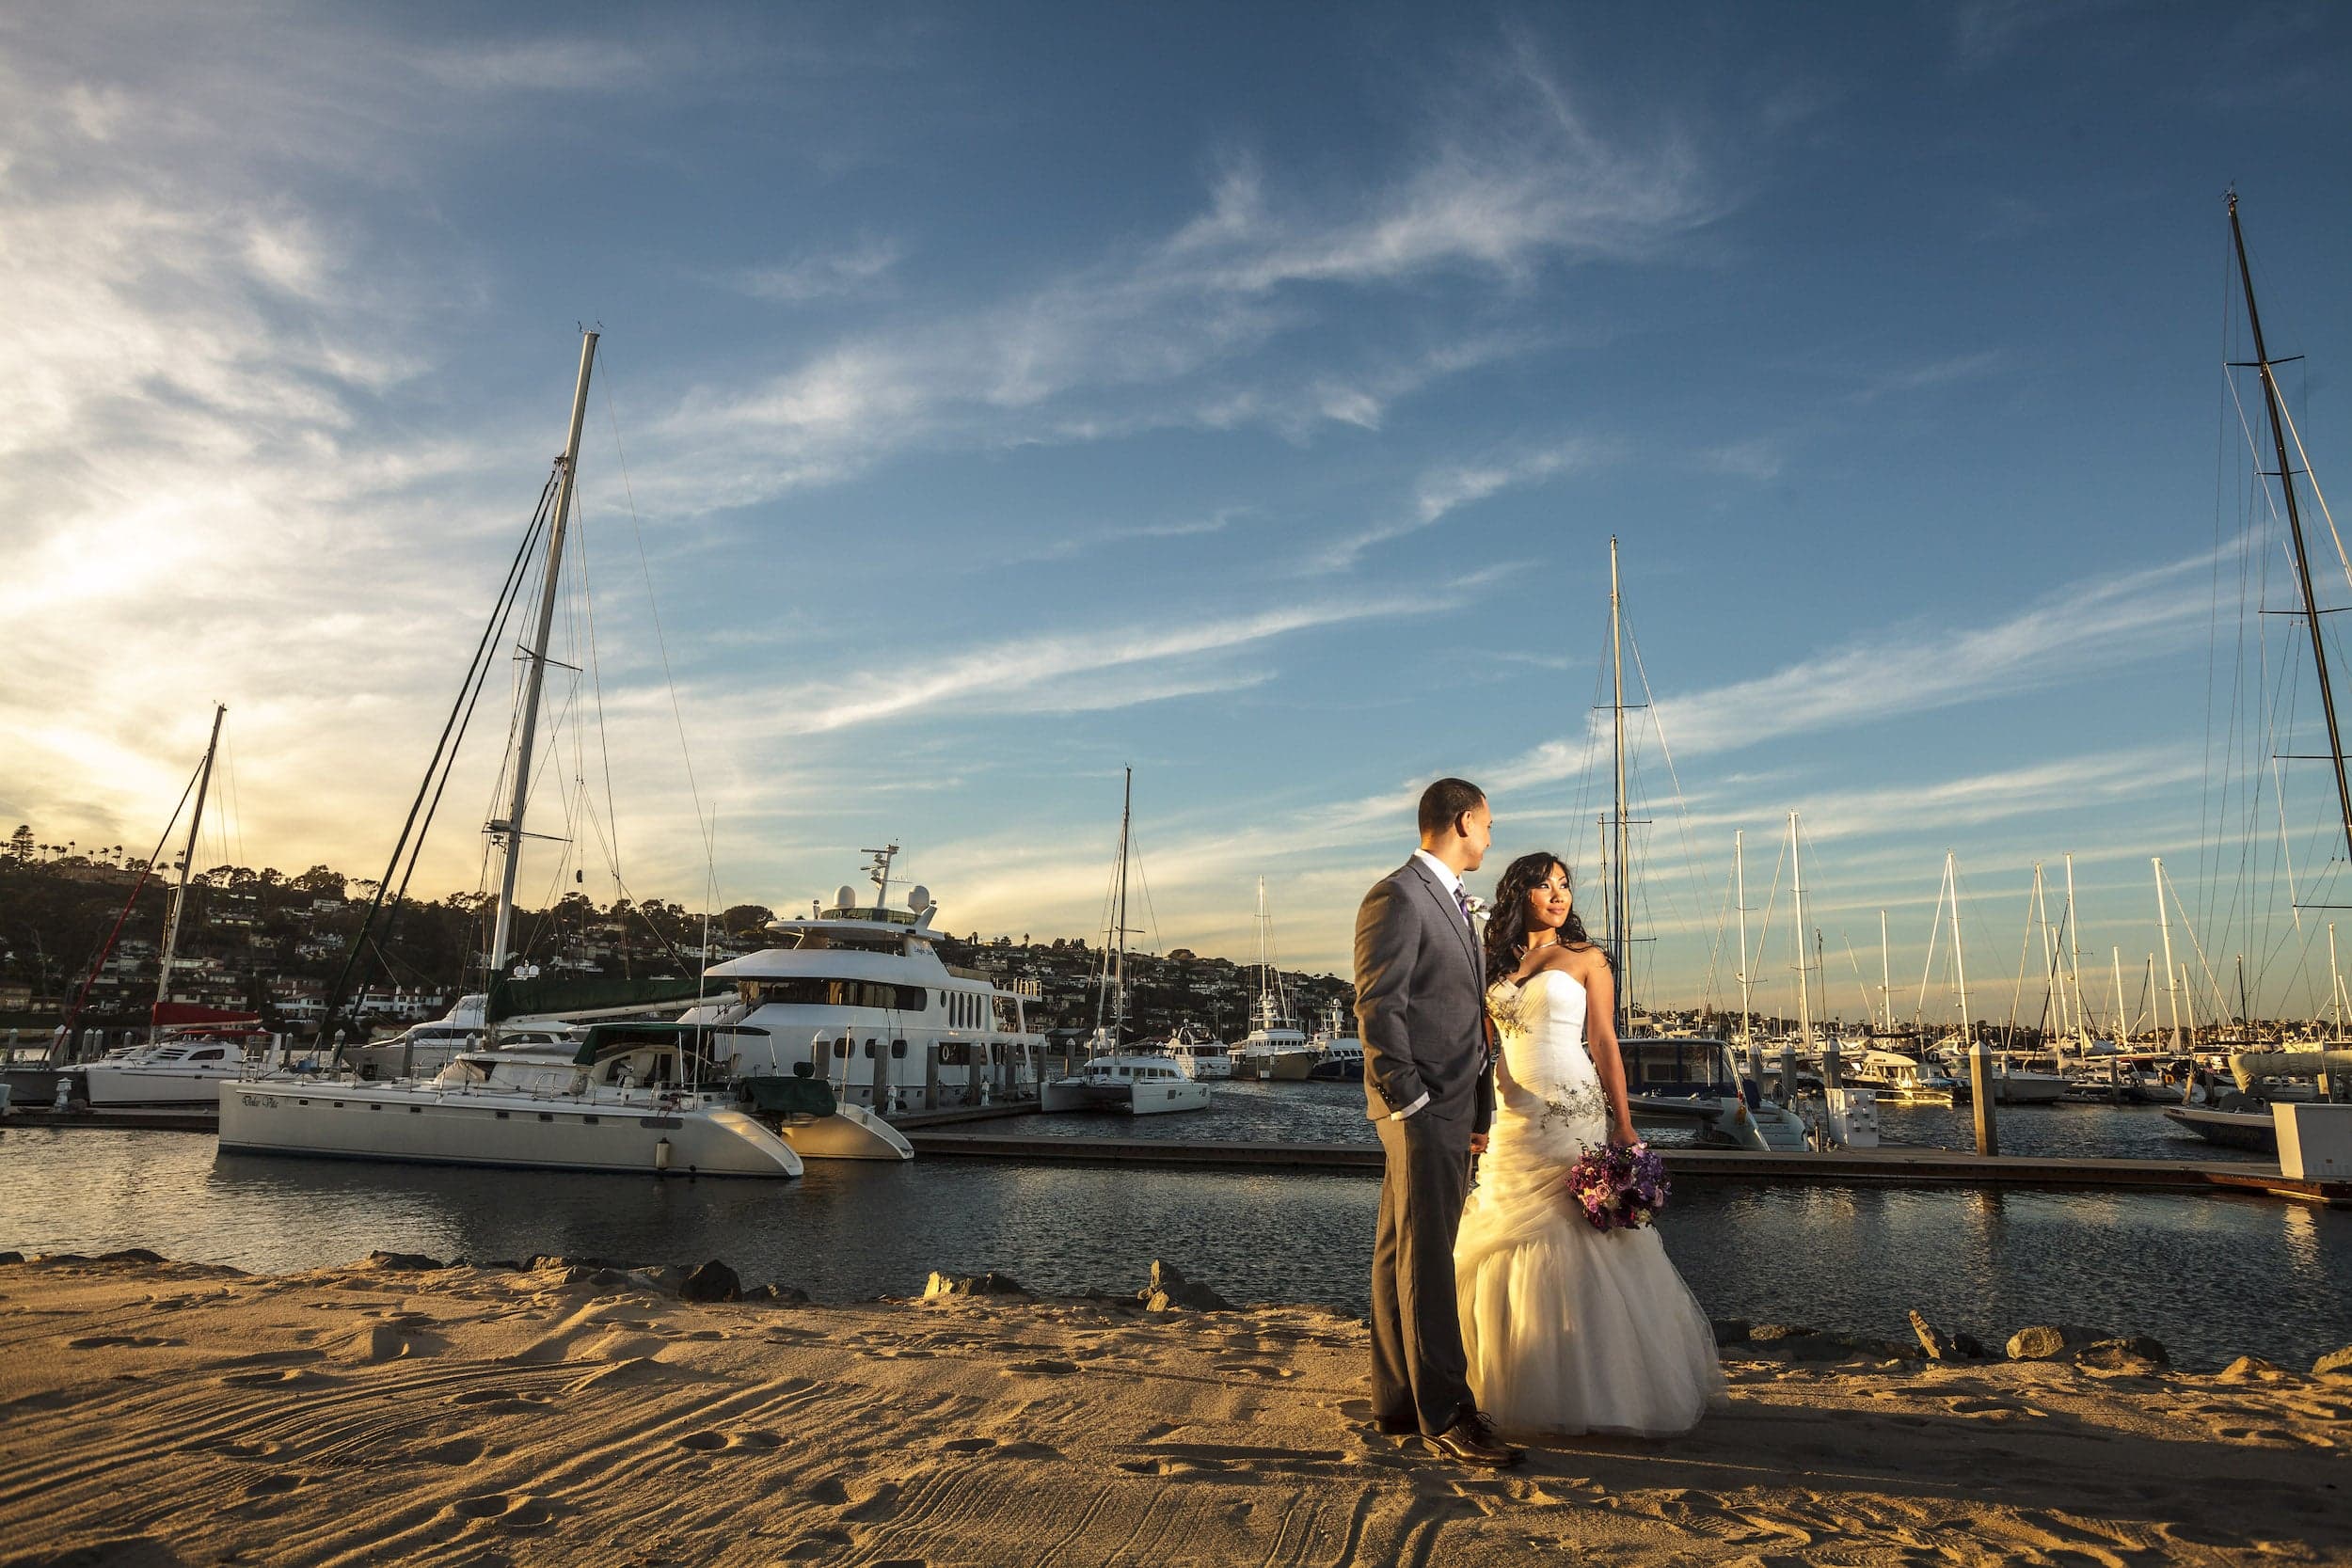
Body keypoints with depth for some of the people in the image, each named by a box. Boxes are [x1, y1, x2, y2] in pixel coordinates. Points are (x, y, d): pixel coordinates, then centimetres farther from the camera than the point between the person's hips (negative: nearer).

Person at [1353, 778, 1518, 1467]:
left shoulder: (1452, 902, 19)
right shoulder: (1397, 897, -12)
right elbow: (1377, 1009, -16)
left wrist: (1478, 1107, 16)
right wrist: (1410, 1101, -16)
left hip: (1454, 1110, 9)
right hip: (1421, 1108, -9)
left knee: (1404, 1257, 13)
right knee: (1425, 1262, -3)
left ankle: (1399, 1402, 20)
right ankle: (1446, 1415, 4)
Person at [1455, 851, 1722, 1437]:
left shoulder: (1585, 957, 1)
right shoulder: (1496, 963, 11)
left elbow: (1604, 1043, -2)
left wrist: (1623, 1123, -7)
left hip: (1575, 1115, -4)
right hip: (1513, 1120, 4)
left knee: (1580, 1247, -3)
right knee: (1510, 1248, 7)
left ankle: (1592, 1389, 11)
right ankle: (1528, 1384, 23)